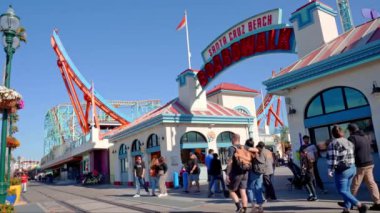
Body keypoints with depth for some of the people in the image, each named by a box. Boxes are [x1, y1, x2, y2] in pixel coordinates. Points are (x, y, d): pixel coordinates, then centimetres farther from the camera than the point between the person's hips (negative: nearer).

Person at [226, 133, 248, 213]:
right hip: (244, 173, 6)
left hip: (236, 173, -5)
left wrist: (227, 174, -14)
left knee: (231, 191, 9)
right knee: (243, 192, 8)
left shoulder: (231, 148, -9)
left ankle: (239, 206, -6)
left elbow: (229, 162, -15)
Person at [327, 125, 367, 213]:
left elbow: (332, 158, -18)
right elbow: (352, 156, 12)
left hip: (342, 171, -8)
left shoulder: (333, 144, -15)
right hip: (352, 168, 8)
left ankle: (360, 205, -10)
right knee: (347, 189, 15)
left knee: (342, 191, -1)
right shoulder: (349, 142, 8)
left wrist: (330, 170, -11)